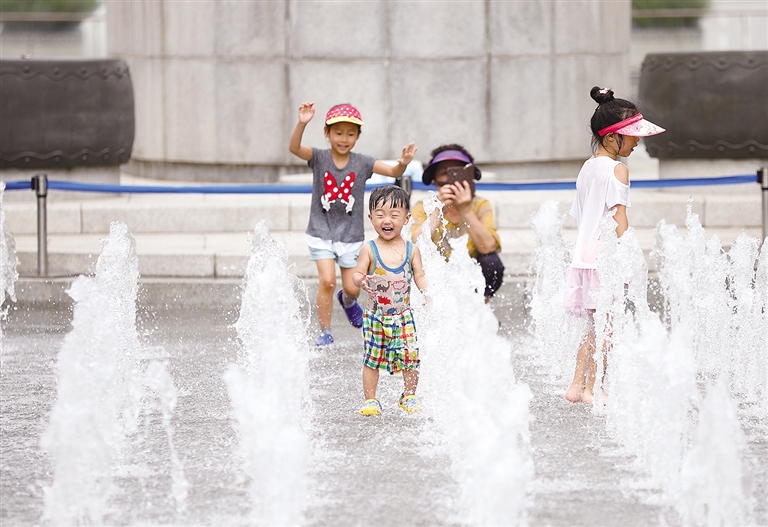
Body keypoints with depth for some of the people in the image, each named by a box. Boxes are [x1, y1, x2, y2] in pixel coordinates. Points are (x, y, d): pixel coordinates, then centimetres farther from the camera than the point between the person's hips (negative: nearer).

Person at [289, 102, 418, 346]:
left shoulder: (362, 163, -4)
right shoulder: (319, 158, -8)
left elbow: (393, 172, -13)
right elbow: (294, 148, -25)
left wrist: (402, 164, -37)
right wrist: (302, 124, -44)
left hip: (351, 235, 2)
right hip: (321, 232, -2)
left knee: (352, 287, 6)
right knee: (327, 280, -16)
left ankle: (347, 301, 44)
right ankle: (325, 332, 0)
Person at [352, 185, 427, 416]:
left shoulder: (411, 250, 0)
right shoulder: (369, 250, -5)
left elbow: (419, 276, 4)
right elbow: (357, 273, -4)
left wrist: (425, 291, -14)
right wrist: (361, 280, -27)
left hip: (403, 316, 1)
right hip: (375, 316, -1)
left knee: (410, 357, 0)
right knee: (372, 358, 2)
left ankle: (409, 396, 17)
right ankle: (370, 399, 13)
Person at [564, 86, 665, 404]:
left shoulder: (587, 168, 15)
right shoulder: (617, 169, -10)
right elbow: (618, 216, -16)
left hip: (584, 255, 8)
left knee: (595, 328, 15)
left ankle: (577, 385, 14)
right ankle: (592, 388, -3)